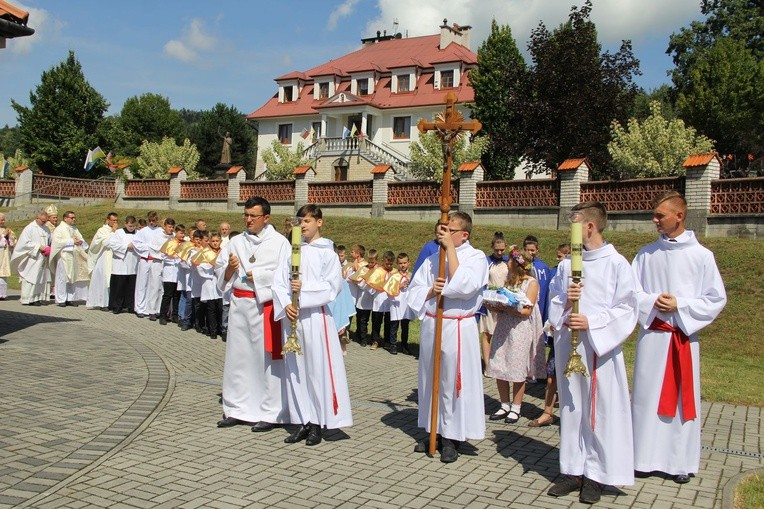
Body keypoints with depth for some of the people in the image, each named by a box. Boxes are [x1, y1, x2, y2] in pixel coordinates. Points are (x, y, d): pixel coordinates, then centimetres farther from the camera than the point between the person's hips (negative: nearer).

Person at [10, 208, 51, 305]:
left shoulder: (46, 229, 12)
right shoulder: (29, 228, -7)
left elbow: (51, 242, 19)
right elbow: (25, 243, -12)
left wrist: (48, 249, -1)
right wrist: (38, 247, -17)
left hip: (42, 259, 6)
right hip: (32, 259, -6)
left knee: (41, 278, 5)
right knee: (31, 278, -6)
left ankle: (37, 297, 10)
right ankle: (28, 299, -2)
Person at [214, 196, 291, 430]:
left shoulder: (279, 243, -3)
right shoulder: (236, 242, 11)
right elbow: (220, 270, 13)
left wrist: (256, 276, -12)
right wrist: (230, 268, -7)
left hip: (265, 306, -5)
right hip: (239, 304, 5)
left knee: (266, 357, -2)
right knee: (238, 356, 9)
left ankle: (270, 413, 6)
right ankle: (237, 408, 20)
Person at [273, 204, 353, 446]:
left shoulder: (327, 252, 0)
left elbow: (332, 286, -9)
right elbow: (278, 281, 4)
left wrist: (304, 288, -17)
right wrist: (286, 305, -10)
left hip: (316, 317, -4)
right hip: (292, 316, 4)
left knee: (317, 369, -1)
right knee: (295, 369, 8)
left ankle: (317, 423, 9)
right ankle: (302, 422, 17)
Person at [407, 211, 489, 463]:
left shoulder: (476, 257, -3)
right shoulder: (432, 259, 11)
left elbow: (463, 286, -21)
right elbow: (414, 289, 10)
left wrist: (450, 248, -18)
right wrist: (430, 291, -13)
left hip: (458, 328, -5)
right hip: (431, 325, 5)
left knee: (453, 382, -1)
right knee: (430, 380, 12)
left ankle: (451, 438, 12)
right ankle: (434, 431, 26)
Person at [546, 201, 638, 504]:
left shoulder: (616, 264, -5)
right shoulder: (567, 265, 9)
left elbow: (626, 309, -8)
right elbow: (553, 305, 13)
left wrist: (591, 322, -17)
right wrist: (565, 301, -9)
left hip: (600, 347, -5)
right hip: (568, 344, 5)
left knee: (599, 410, 1)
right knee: (570, 407, 11)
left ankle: (595, 474, 15)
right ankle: (573, 470, 22)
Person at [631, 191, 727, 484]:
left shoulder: (701, 256, -2)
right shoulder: (646, 254, 4)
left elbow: (717, 299, -1)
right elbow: (630, 293, 6)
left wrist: (679, 304, -11)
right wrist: (652, 302, -12)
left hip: (684, 337, -1)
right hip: (652, 335, 2)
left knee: (682, 398, 6)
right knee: (647, 396, 4)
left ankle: (681, 461, 18)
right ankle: (645, 457, 16)